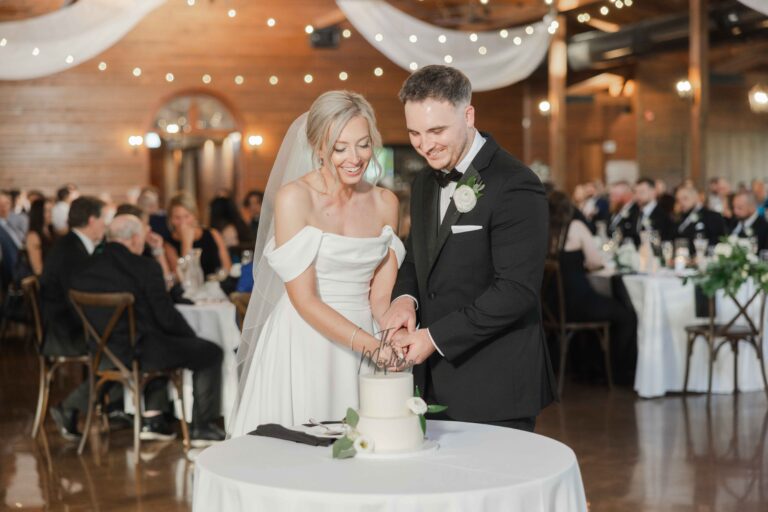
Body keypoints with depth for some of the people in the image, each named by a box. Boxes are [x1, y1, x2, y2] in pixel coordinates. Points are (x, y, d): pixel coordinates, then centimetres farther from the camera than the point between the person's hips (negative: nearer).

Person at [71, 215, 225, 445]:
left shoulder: (85, 270, 3)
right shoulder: (145, 267, -15)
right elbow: (167, 317, -14)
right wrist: (192, 336, 5)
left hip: (102, 354, 8)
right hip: (138, 352, -8)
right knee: (210, 352, 8)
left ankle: (152, 421, 32)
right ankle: (202, 427, 11)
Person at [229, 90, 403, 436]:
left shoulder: (385, 203, 5)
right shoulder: (294, 198, -10)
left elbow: (381, 295, 5)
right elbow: (304, 299, -14)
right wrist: (369, 344, -24)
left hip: (363, 346, 4)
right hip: (302, 347, -4)